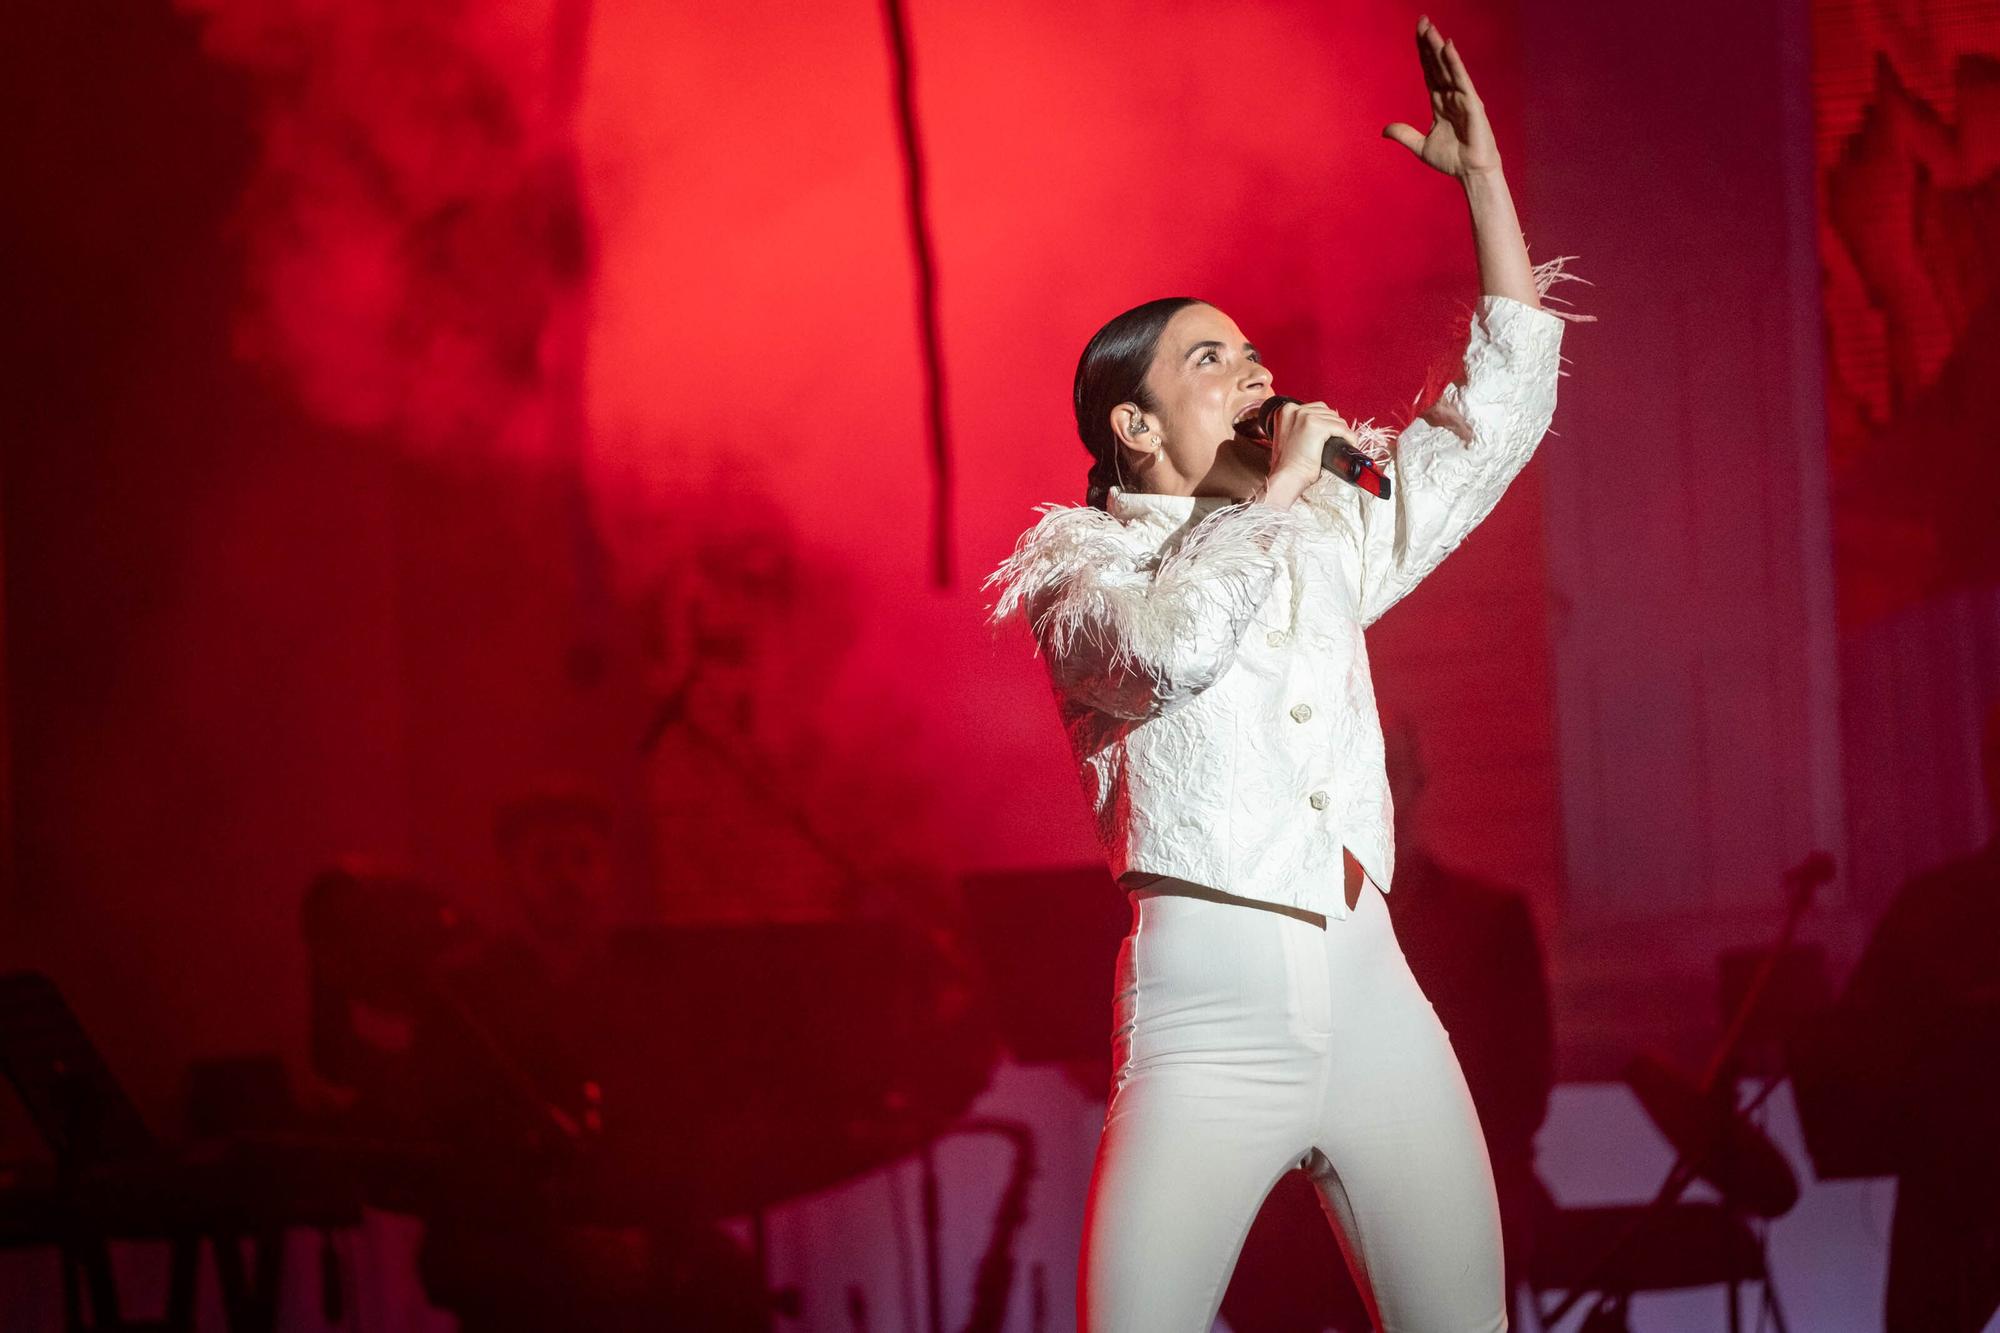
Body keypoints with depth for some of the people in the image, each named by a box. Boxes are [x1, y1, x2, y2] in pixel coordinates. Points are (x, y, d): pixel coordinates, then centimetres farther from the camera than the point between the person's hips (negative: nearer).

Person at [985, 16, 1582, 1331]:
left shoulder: (1328, 541, 20)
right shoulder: (1082, 569, 4)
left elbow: (1503, 409, 20)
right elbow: (1171, 642, -19)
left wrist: (1485, 174, 15)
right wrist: (1283, 484, -7)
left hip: (1375, 1003, 5)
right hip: (1207, 1018, -5)